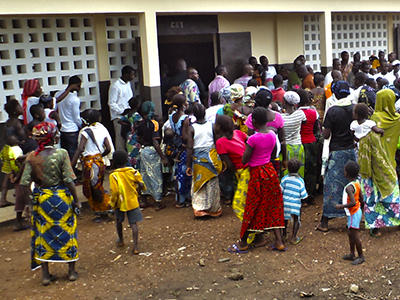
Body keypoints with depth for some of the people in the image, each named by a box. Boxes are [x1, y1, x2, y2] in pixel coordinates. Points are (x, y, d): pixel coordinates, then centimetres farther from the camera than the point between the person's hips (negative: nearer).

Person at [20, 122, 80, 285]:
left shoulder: (31, 157, -4)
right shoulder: (61, 154, -12)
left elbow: (25, 183, -7)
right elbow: (69, 180, -15)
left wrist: (30, 200, 5)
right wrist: (76, 200, -5)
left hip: (41, 199, 2)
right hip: (62, 198, -2)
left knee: (43, 235, 12)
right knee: (67, 233, 13)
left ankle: (45, 275, 18)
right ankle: (72, 271, 23)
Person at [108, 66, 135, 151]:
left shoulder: (128, 84, 14)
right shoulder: (115, 86, -13)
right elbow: (111, 103, -13)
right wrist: (122, 112, -18)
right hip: (119, 117, -8)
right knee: (121, 139, -5)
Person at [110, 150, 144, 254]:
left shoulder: (113, 175, -14)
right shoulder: (133, 171, -5)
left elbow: (115, 191, -19)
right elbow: (141, 185, -6)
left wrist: (113, 202, -4)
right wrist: (137, 192, 14)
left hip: (120, 202, -1)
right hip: (133, 201, 1)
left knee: (118, 220, 24)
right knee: (133, 223, 2)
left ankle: (121, 240, 39)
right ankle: (136, 246, -8)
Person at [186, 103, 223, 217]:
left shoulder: (191, 128, -8)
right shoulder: (212, 126, -5)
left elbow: (190, 148, -10)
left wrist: (188, 165, -4)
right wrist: (220, 160, 8)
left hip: (197, 158, -1)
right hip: (211, 156, 1)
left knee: (199, 183, 11)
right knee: (212, 183, 11)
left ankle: (199, 209, 12)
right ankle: (213, 209, 20)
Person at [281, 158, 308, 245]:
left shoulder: (285, 178, -6)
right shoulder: (300, 181, -8)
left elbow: (280, 191, -3)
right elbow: (303, 195, -6)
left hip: (285, 202, 3)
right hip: (295, 204, -2)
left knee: (285, 218, 21)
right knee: (296, 220, 9)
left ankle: (284, 234, 33)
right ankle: (293, 237, 5)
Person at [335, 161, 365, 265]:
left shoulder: (349, 187, -26)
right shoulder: (357, 184, 1)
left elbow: (353, 203, -33)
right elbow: (361, 199, 9)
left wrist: (341, 206, -22)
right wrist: (361, 208, 23)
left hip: (353, 214, -9)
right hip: (357, 211, 9)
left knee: (355, 236, 4)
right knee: (350, 234, 20)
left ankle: (361, 256, 16)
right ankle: (352, 254, 31)